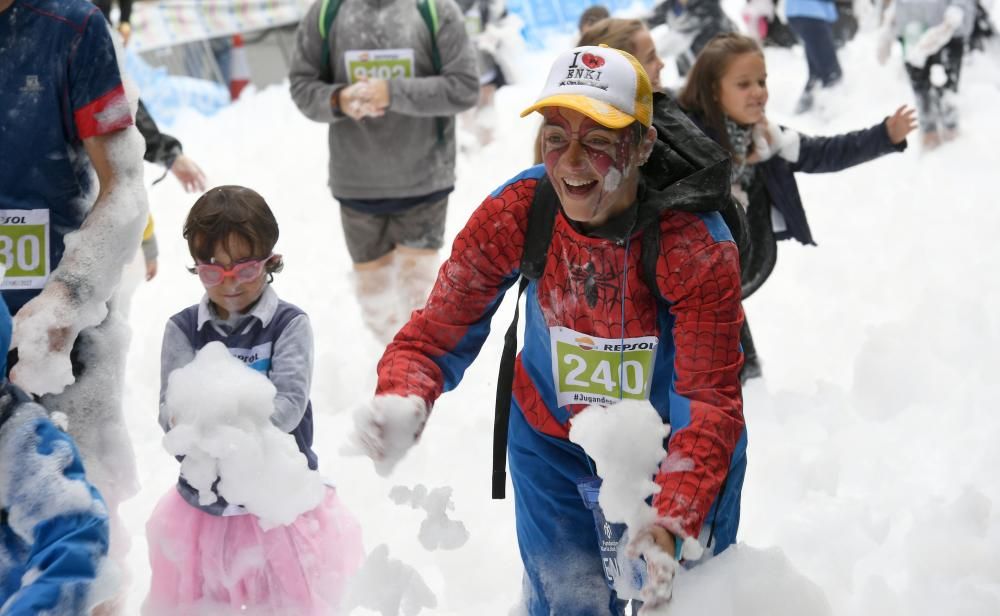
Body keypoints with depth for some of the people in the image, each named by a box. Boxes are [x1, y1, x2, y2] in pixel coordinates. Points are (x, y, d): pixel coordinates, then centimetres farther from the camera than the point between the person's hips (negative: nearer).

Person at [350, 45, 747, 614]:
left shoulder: (698, 247, -30)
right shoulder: (514, 214, -24)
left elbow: (709, 398, -30)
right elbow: (436, 335, -20)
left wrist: (673, 521, -45)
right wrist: (402, 407, -44)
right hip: (553, 442, 2)